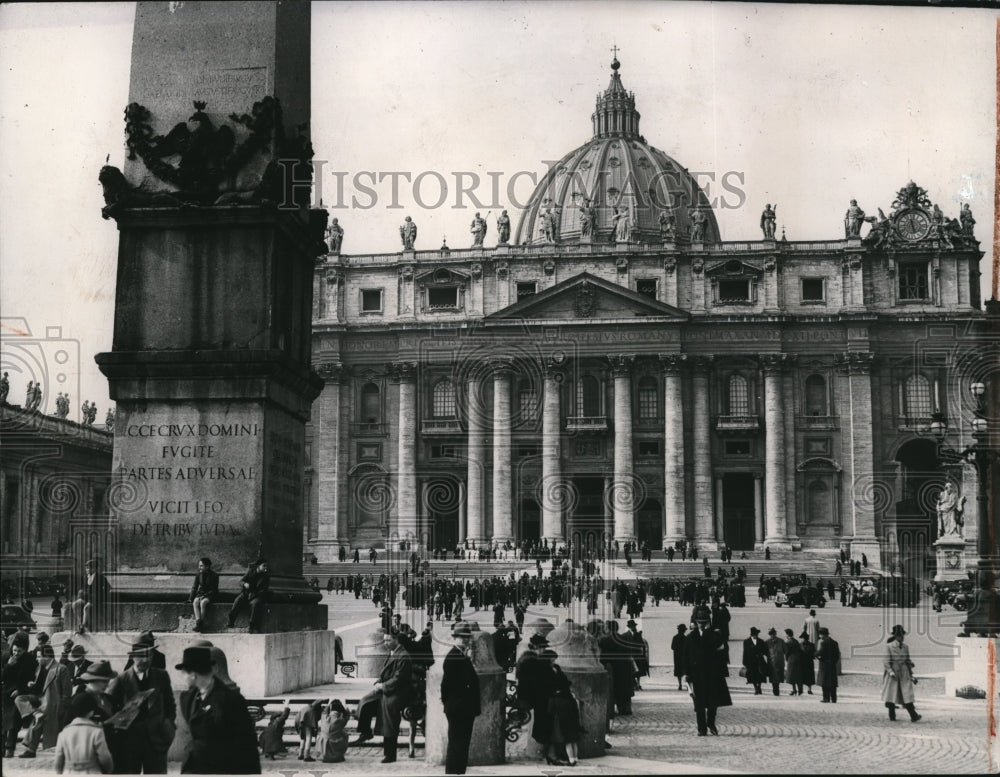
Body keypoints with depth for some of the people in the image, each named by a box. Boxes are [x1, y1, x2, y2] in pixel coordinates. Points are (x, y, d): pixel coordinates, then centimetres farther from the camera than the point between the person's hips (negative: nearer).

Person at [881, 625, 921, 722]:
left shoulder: (905, 647, 8)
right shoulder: (889, 646, -4)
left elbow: (908, 661, 15)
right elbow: (887, 662, -8)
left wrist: (911, 675, 16)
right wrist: (891, 672, -21)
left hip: (904, 674, 3)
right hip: (893, 675, -3)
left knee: (907, 694, -7)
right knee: (891, 695, 4)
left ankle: (913, 716, -15)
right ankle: (892, 716, 16)